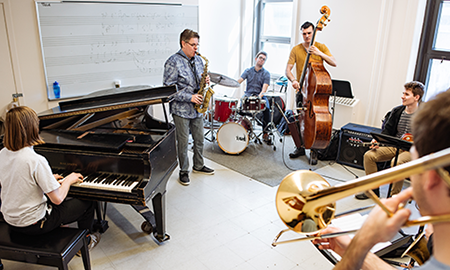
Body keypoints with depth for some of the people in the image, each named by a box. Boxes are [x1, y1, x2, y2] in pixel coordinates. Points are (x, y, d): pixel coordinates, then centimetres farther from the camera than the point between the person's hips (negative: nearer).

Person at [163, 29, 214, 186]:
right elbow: (168, 88, -17)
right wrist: (189, 97, -21)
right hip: (181, 109, -6)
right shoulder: (173, 62, -13)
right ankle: (184, 171, 20)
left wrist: (205, 81, -4)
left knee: (199, 139, 16)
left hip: (197, 108, 7)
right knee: (183, 142, 4)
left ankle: (198, 166, 35)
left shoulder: (198, 60, 9)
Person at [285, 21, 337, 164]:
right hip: (302, 90, 2)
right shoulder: (296, 49, 3)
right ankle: (300, 148, 24)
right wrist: (293, 80, -25)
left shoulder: (321, 47, 2)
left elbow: (334, 63, -10)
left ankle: (314, 151, 10)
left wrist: (319, 53, -24)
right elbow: (288, 69, -4)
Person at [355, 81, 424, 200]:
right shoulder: (397, 111, 7)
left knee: (396, 162, -37)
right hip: (394, 146, 6)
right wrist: (378, 140, -7)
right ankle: (373, 190, 1)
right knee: (369, 155, -14)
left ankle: (394, 196, -17)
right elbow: (387, 130, 11)